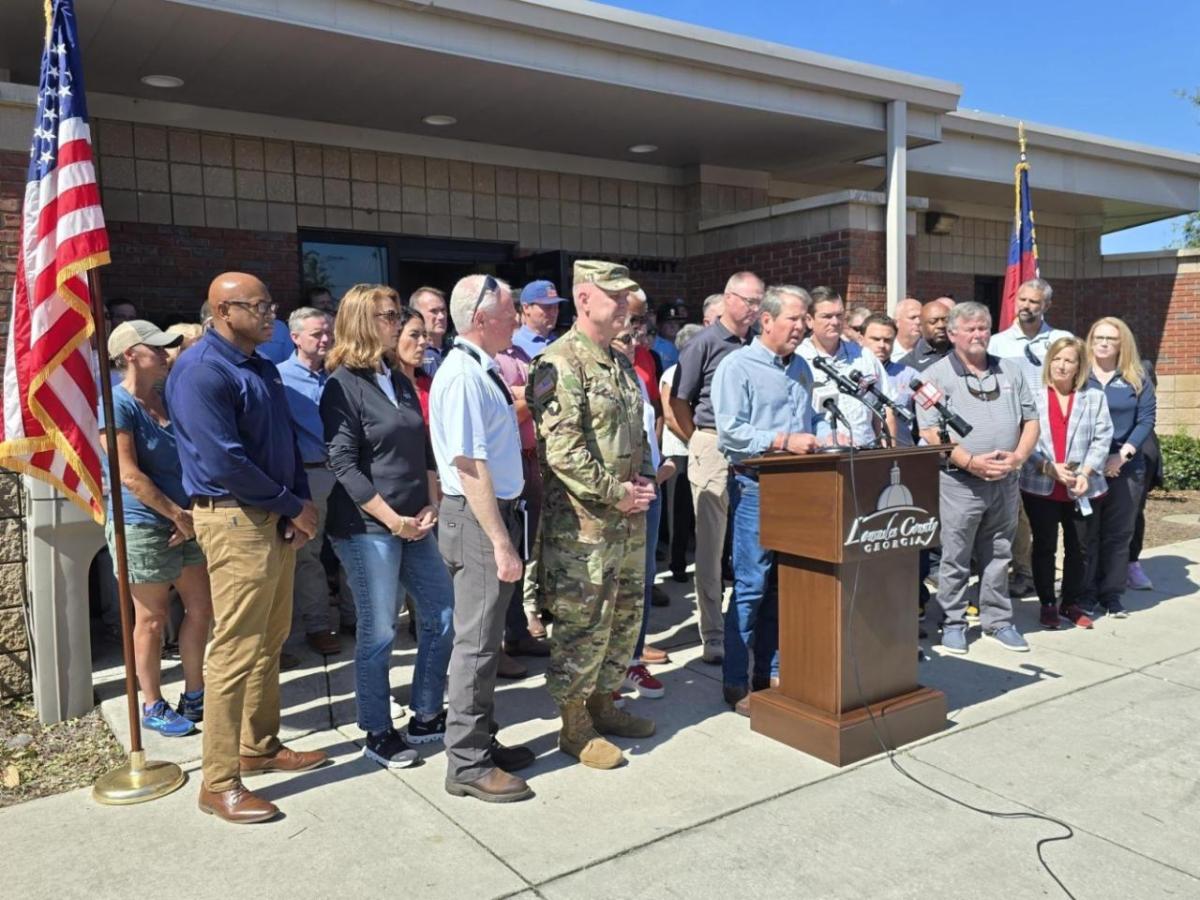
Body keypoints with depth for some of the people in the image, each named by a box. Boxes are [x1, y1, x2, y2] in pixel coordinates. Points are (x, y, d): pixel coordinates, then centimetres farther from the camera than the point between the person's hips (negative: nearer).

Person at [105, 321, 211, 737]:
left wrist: (190, 513, 2)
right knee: (153, 619, 4)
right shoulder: (118, 403, -12)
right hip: (142, 525, -7)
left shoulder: (167, 397, 10)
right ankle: (153, 707, 20)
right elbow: (129, 475, -18)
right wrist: (176, 513, -14)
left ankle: (194, 697, 25)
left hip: (185, 521, 7)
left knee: (200, 608, 10)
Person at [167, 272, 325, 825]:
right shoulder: (201, 371, -15)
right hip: (235, 519, -9)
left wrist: (300, 503, 0)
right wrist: (293, 505, -13)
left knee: (270, 641, 17)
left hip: (276, 518, 9)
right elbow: (224, 462, -22)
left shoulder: (261, 368, 14)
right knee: (235, 651, -5)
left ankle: (260, 747, 31)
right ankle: (219, 783, 6)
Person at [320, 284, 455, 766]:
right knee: (377, 632, 1)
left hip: (414, 523, 7)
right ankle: (378, 734, 18)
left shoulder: (401, 382, 13)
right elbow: (343, 464, -14)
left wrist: (430, 507, 4)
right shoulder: (343, 385, -8)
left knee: (442, 614, 10)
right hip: (368, 528, -7)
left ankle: (426, 718, 26)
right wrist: (392, 519, -15)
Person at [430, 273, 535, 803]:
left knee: (486, 639, 18)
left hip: (497, 511, 10)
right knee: (476, 643, 0)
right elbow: (469, 466, -23)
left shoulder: (483, 371, 11)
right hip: (479, 519, -10)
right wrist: (501, 543, -23)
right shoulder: (462, 376, -19)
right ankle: (467, 765, 13)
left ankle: (481, 743, 32)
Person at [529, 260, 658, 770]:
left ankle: (603, 703, 34)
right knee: (582, 622, 0)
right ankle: (574, 725, 16)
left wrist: (644, 479, 5)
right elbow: (561, 448, -22)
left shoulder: (621, 363, 14)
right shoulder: (559, 363, -15)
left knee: (625, 614, 17)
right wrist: (615, 492, -19)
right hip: (580, 521, -9)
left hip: (628, 517, 9)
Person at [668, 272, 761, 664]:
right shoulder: (705, 343, -3)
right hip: (713, 446, -4)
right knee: (711, 544, 3)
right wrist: (703, 445, -1)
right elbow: (678, 403, -2)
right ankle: (713, 636, 11)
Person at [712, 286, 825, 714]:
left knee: (783, 585, 12)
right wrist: (783, 441, -21)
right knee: (751, 585, -4)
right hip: (756, 486, -7)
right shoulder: (737, 366, -7)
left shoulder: (801, 367, 17)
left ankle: (770, 671, 24)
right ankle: (735, 683, 6)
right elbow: (730, 432, -16)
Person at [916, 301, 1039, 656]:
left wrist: (1018, 456, -6)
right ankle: (953, 623, 15)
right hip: (959, 481, -4)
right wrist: (971, 462, -18)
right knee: (955, 559, 3)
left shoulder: (1011, 371, 13)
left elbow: (1030, 420, 13)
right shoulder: (936, 375, -3)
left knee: (999, 556, 13)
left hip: (1005, 481, 5)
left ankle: (998, 620, 25)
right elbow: (929, 432, -11)